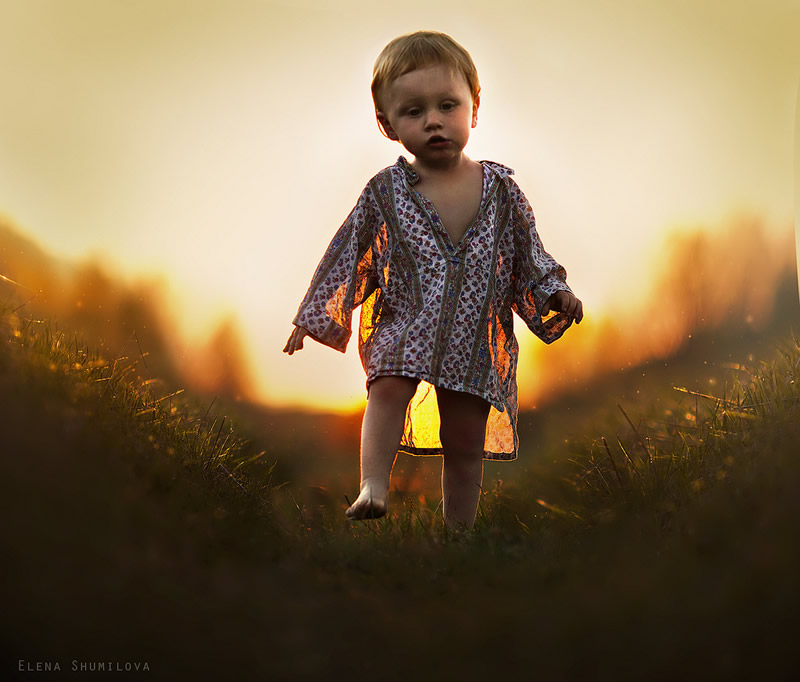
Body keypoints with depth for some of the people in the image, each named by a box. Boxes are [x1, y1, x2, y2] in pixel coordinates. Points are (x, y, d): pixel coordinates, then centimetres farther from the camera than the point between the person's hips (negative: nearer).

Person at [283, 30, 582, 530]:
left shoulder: (500, 189, 3)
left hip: (477, 336, 1)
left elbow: (529, 252, 12)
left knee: (465, 442, 6)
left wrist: (557, 293, -2)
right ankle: (373, 488, -35)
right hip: (402, 322, -1)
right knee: (388, 389, -31)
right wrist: (313, 318, 8)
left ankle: (460, 532, 18)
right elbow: (347, 257, 7)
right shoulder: (385, 193, 1)